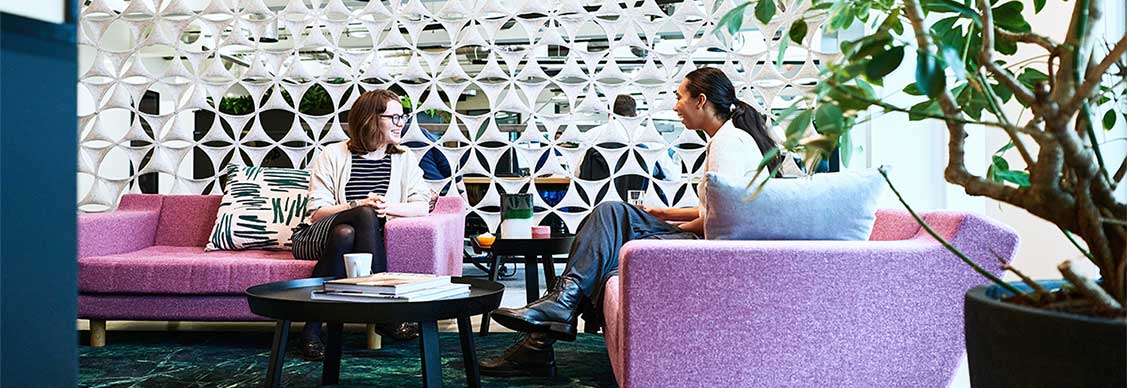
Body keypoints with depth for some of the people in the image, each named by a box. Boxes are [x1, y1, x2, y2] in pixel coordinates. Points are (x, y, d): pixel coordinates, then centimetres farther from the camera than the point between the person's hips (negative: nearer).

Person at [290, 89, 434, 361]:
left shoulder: (405, 158, 13)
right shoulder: (333, 156, 4)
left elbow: (422, 207, 0)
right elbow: (317, 212, -4)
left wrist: (388, 206, -19)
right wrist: (359, 206, -19)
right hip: (316, 238, -2)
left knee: (345, 234, -34)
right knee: (366, 215, -33)